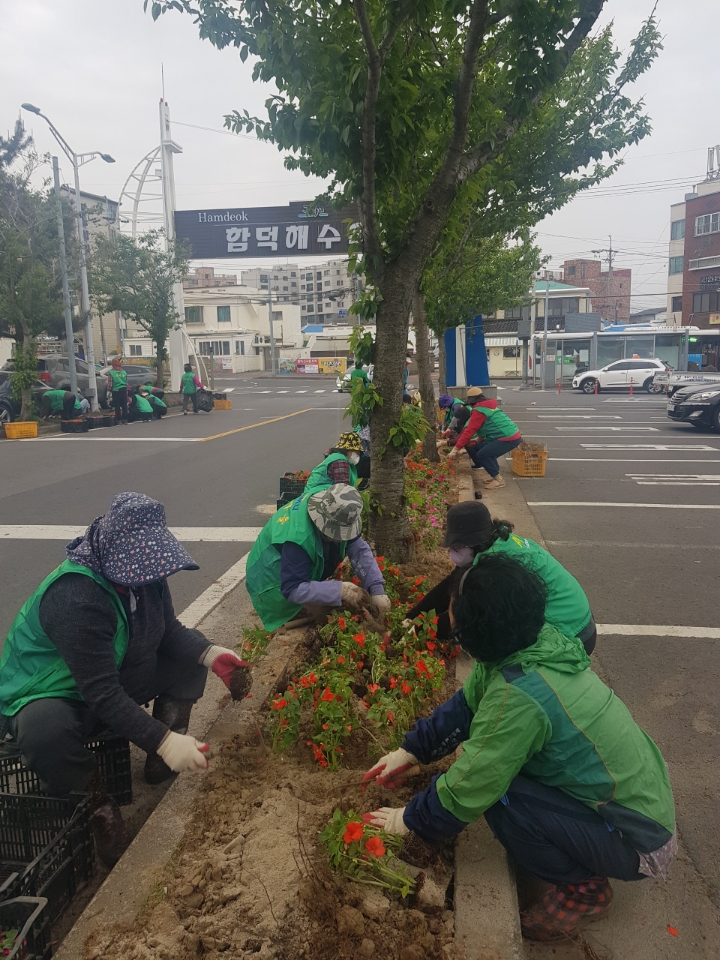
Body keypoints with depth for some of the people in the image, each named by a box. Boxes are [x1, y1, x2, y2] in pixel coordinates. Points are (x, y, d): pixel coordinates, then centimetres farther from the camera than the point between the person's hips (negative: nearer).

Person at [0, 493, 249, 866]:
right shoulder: (73, 598, -35)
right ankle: (98, 803, -11)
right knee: (44, 730, -40)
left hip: (117, 676, 8)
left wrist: (210, 654, -23)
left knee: (190, 656, -3)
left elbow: (171, 632, -4)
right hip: (48, 696, -7)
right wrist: (163, 740, -40)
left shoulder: (141, 573, -11)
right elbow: (102, 694, -36)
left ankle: (162, 763, 3)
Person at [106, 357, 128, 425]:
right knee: (124, 405, 7)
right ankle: (125, 419, 8)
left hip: (116, 391, -3)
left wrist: (109, 391, -2)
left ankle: (119, 420, -1)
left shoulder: (111, 372, -6)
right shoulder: (124, 372, 7)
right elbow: (126, 383, 10)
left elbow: (109, 383, -8)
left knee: (117, 406, 1)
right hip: (124, 390, 3)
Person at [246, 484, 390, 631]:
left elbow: (359, 550, -20)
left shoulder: (336, 512, -20)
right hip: (275, 586, -7)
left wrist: (377, 589, -32)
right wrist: (340, 590, -47)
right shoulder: (298, 538, -45)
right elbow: (293, 589, -43)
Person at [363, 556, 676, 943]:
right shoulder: (535, 642, -9)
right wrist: (410, 752, 4)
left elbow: (467, 790, -22)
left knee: (500, 798, -22)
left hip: (636, 841, -8)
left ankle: (583, 888, 3)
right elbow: (465, 705, 4)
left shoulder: (518, 697, -32)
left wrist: (410, 819, -6)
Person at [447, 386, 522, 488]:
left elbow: (469, 431, -12)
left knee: (481, 455, -10)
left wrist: (456, 449, -9)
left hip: (508, 438, -10)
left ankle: (498, 479, -2)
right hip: (513, 435, 10)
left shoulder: (478, 411, -9)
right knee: (482, 449, 15)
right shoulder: (488, 407, 20)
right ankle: (495, 475, 18)